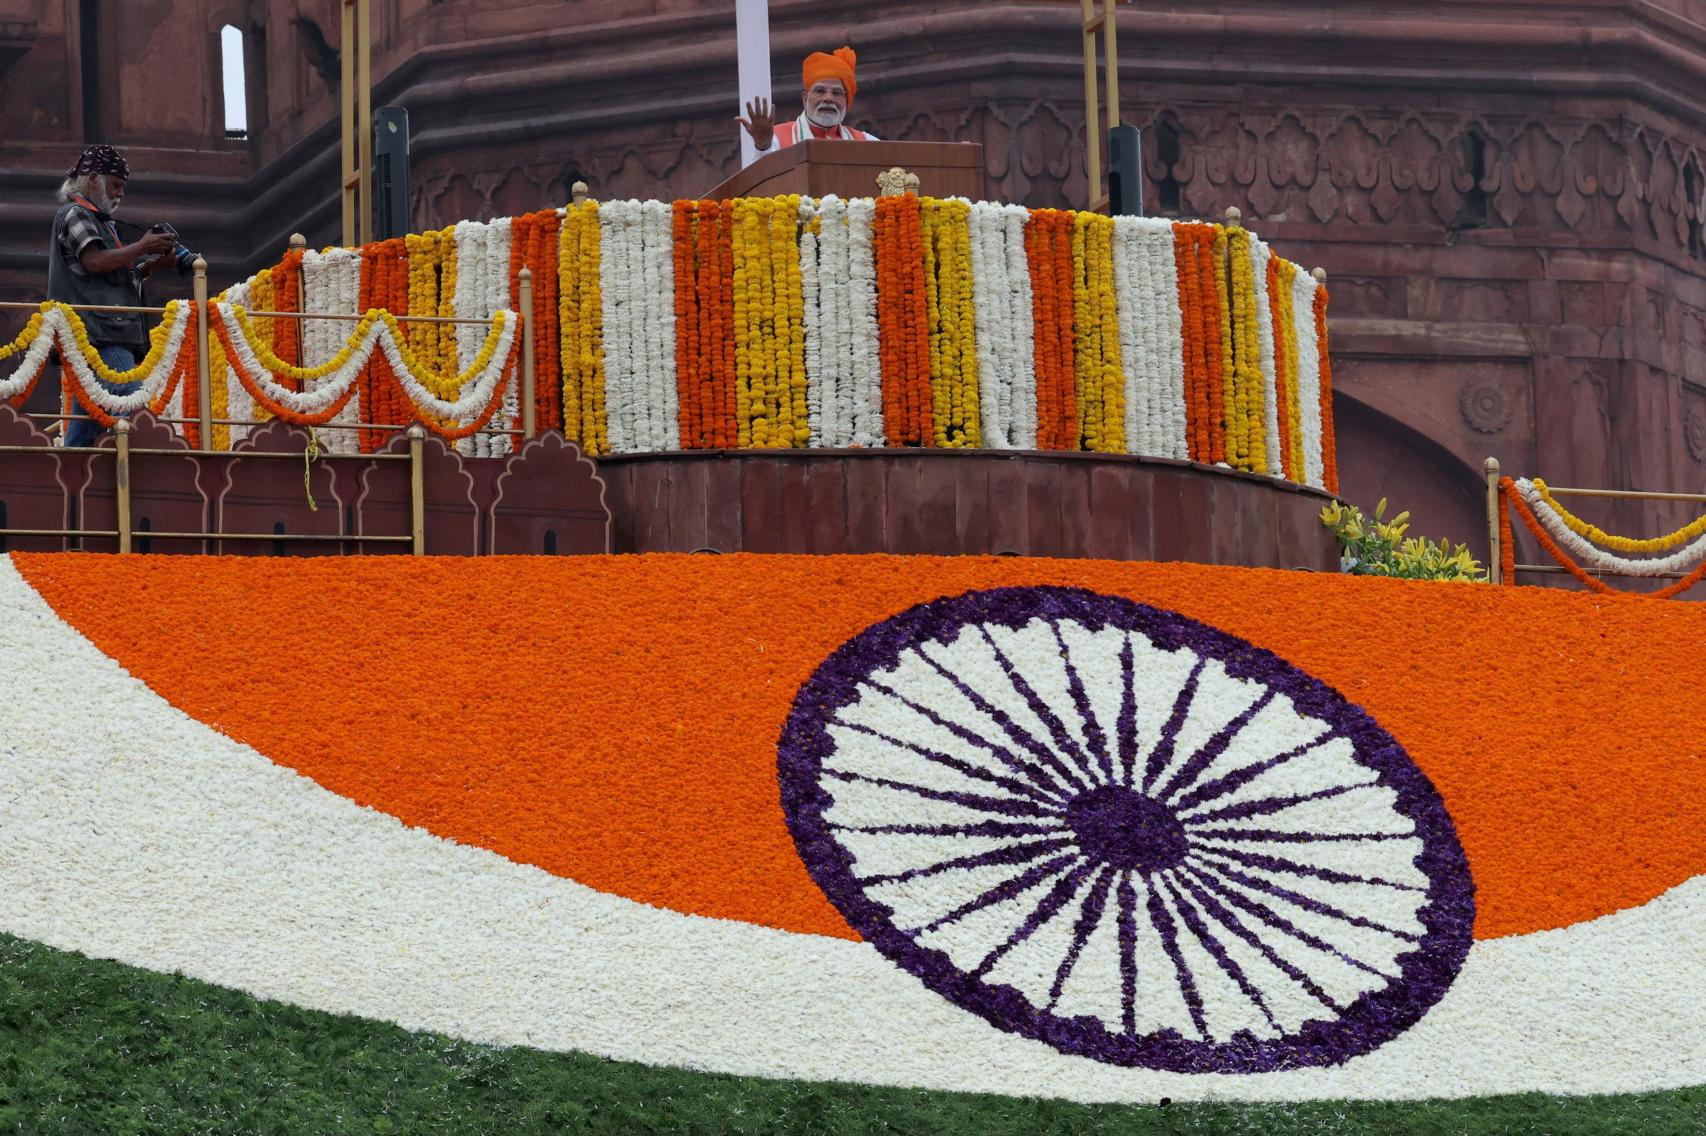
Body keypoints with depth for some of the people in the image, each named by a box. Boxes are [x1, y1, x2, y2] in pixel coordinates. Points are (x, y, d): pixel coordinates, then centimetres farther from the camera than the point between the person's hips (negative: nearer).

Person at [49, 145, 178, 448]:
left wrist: (152, 263, 10)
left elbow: (117, 274, 27)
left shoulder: (98, 219, 29)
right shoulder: (75, 214, -1)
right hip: (98, 330, -10)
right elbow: (94, 261, -15)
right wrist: (142, 247, -8)